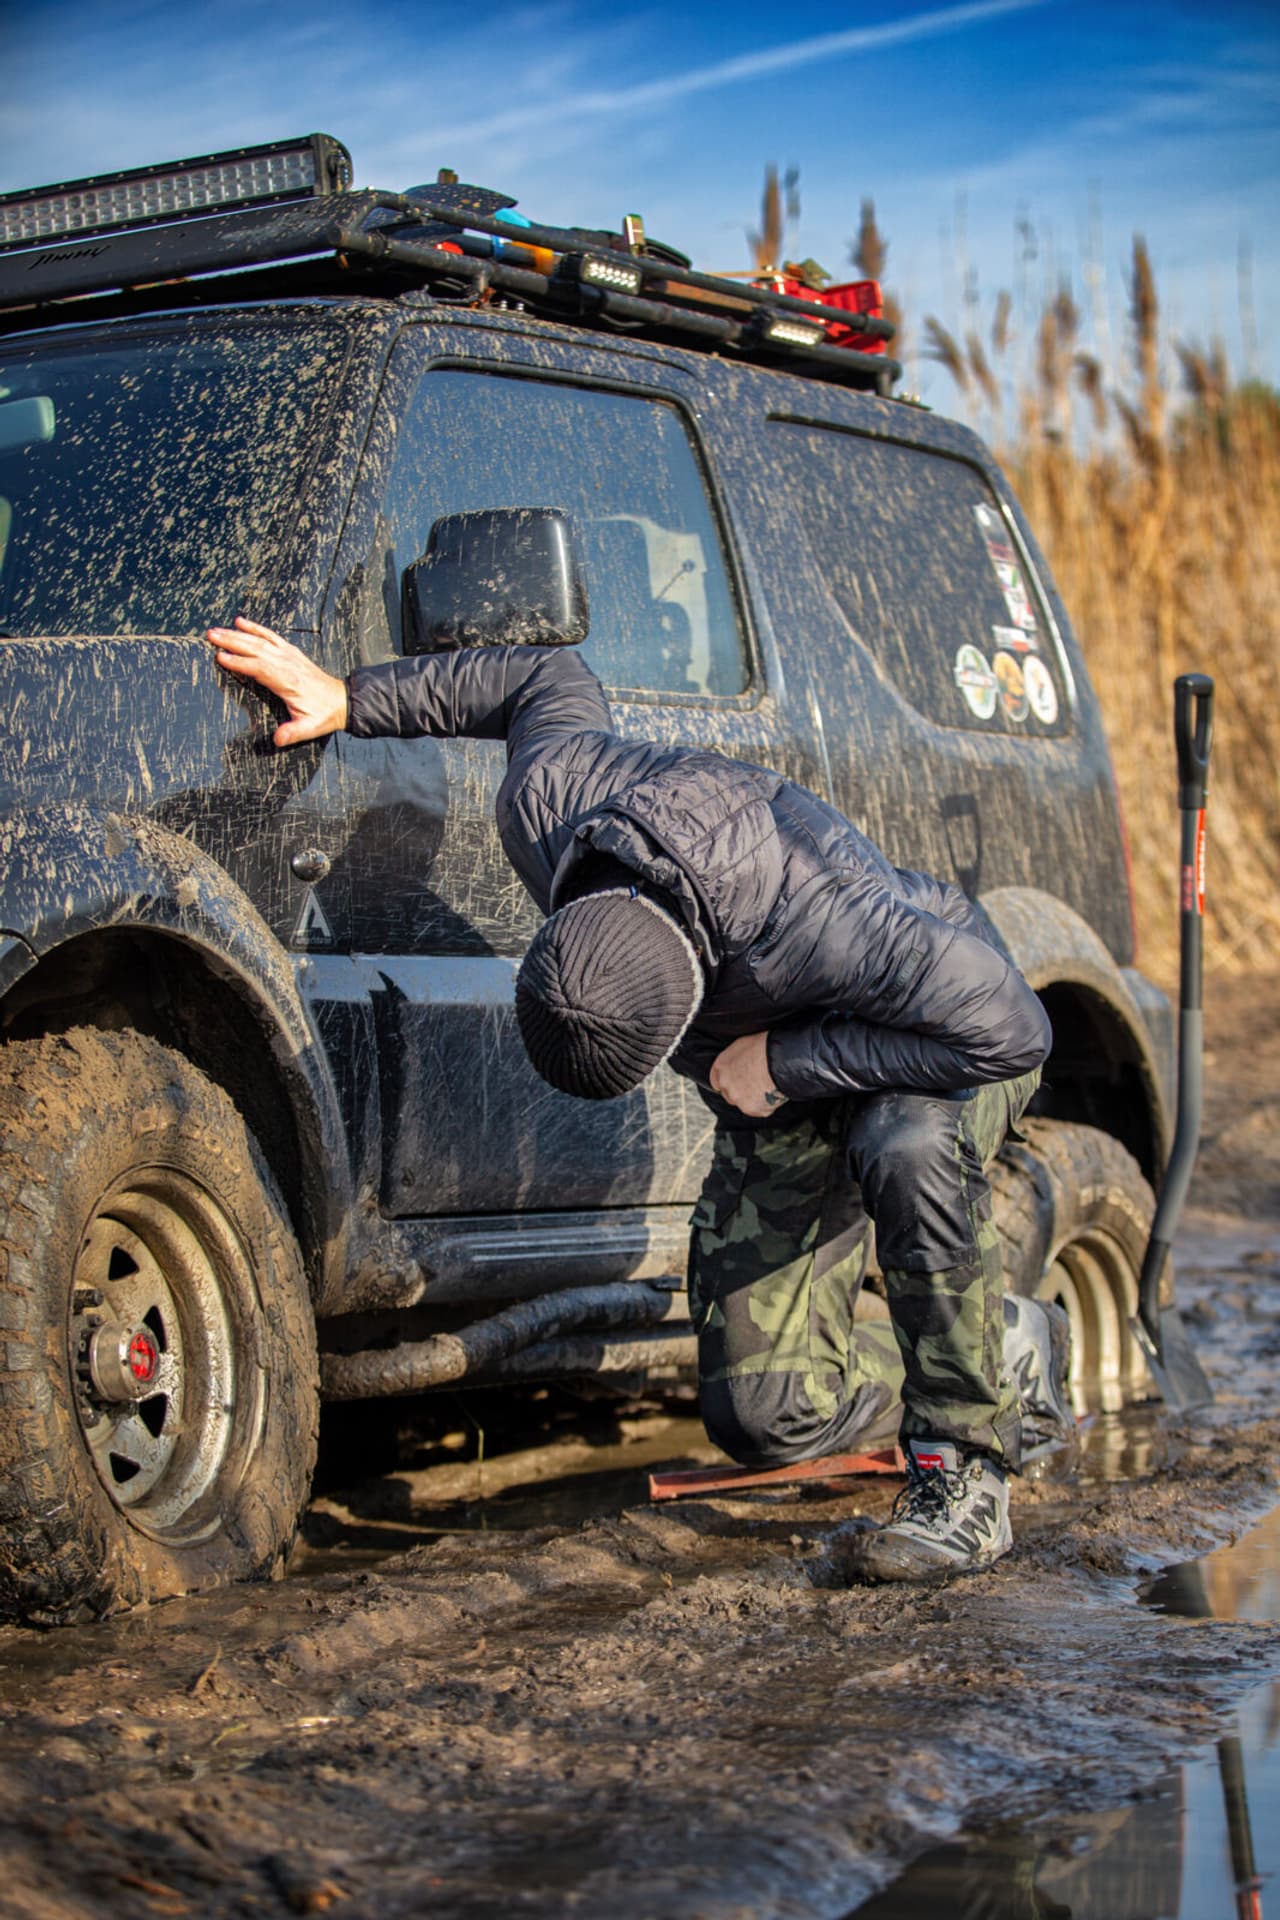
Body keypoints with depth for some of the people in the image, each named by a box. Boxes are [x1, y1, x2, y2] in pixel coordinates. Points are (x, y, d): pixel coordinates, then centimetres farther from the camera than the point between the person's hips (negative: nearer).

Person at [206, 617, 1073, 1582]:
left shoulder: (813, 919, -45)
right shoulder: (544, 804, -27)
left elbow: (1012, 1028, -40)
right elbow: (548, 678, -5)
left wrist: (785, 1063, -35)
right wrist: (349, 698, -2)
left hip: (942, 1048, -5)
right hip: (780, 1100, 6)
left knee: (906, 1146, -44)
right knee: (765, 1413, -7)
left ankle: (965, 1476, -24)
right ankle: (1012, 1350, 21)